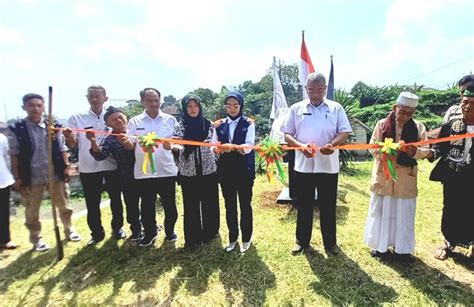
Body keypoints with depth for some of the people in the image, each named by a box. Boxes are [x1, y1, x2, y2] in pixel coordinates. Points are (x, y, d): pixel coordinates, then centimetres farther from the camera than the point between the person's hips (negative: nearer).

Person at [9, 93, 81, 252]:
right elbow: (14, 155, -2)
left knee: (63, 206, 13)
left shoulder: (53, 126, 0)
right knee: (32, 211, 13)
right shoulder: (17, 129, -4)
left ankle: (69, 230, 32)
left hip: (55, 175, 1)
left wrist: (66, 166, -2)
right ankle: (36, 239, 30)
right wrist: (17, 177, -4)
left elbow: (62, 148, 5)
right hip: (31, 178, -1)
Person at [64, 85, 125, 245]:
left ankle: (117, 228, 30)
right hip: (88, 168, 0)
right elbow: (73, 144, 0)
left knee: (115, 199, 12)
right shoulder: (77, 118, 2)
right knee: (92, 203, 10)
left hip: (111, 165, 0)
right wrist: (69, 137, -23)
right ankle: (97, 232, 28)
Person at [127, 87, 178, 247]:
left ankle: (170, 231, 33)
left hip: (166, 170, 0)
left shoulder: (170, 120, 4)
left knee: (170, 204, 10)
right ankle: (150, 233, 35)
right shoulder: (135, 121, 5)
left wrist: (171, 145, -19)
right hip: (143, 172, 1)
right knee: (147, 205, 13)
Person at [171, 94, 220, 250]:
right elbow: (178, 147, -5)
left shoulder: (208, 124, 3)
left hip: (208, 169, 1)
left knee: (209, 202, 10)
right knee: (191, 205, 6)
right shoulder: (179, 126, 1)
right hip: (188, 170, -1)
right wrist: (172, 146, -27)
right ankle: (193, 238, 21)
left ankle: (209, 233, 31)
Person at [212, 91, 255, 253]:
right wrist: (218, 148, -20)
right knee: (229, 205, 12)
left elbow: (248, 147, -14)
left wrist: (232, 146, -33)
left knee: (245, 205, 7)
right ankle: (233, 237, 29)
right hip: (225, 170, 3)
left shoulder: (248, 123, -2)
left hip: (244, 170, -3)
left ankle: (246, 238, 25)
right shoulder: (220, 125, 7)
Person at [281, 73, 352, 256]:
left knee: (328, 207, 11)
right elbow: (287, 135, 2)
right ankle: (302, 241, 28)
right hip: (303, 165, 0)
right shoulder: (296, 109, 5)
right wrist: (301, 146, -18)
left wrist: (332, 144, -21)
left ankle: (330, 242, 30)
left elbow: (344, 133, 1)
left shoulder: (336, 108, 5)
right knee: (303, 206, 11)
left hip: (328, 166, 0)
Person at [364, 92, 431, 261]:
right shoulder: (382, 124, -3)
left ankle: (402, 248, 27)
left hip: (406, 178, 1)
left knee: (404, 213, 9)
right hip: (383, 175, -1)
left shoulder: (419, 127, 0)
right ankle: (379, 245, 26)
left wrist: (414, 151, -22)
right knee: (380, 210, 9)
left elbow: (425, 151, 0)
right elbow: (372, 147, -4)